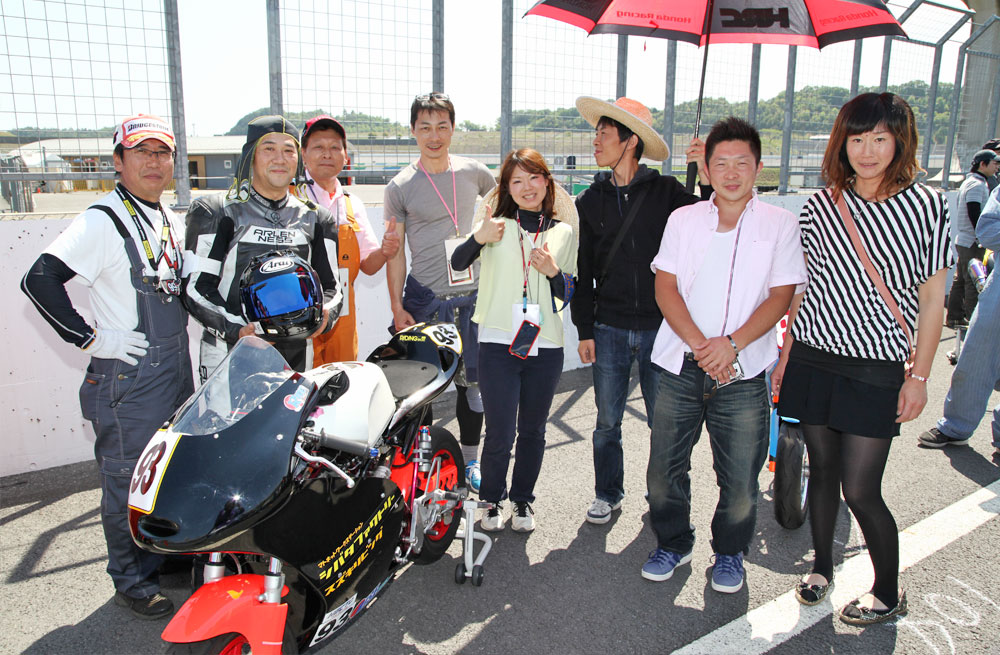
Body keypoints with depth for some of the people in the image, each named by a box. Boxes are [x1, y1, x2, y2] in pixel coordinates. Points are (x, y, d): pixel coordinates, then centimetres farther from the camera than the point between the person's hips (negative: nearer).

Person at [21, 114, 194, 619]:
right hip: (127, 374, -8)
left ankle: (165, 552, 38)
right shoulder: (103, 221, -16)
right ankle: (130, 580, 20)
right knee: (129, 480, 3)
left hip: (176, 367, 8)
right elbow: (39, 281, -22)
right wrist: (91, 337, -19)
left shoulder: (170, 220, 10)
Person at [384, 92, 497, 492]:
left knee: (472, 381, 10)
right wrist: (397, 306, -6)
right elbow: (395, 250, 0)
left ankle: (470, 459, 26)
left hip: (471, 295, 2)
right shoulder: (400, 186, 0)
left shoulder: (473, 172, 6)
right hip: (424, 298, -2)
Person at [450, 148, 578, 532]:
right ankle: (492, 500, 25)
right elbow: (457, 264, 2)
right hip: (498, 342, -2)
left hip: (545, 346, 3)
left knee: (532, 431, 13)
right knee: (499, 435, -2)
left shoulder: (563, 232, 10)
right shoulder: (498, 226, 2)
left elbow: (570, 294, 12)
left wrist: (554, 272, -9)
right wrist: (478, 238, -15)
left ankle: (522, 500, 34)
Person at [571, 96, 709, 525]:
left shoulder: (666, 192, 0)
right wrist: (584, 330, 5)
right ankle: (608, 493, 30)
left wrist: (710, 180, -20)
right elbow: (583, 271, 8)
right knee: (607, 422, 10)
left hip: (660, 326, -2)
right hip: (609, 328, 2)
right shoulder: (590, 202, 7)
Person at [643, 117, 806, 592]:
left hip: (742, 374, -1)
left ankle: (729, 553, 31)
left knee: (740, 480, 4)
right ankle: (673, 543, 31)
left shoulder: (780, 224, 3)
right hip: (680, 367, 2)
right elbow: (665, 289, 1)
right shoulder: (683, 220, 8)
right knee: (663, 472, 6)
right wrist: (700, 345, -12)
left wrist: (731, 344, -16)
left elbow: (781, 296, -3)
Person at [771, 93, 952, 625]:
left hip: (877, 368, -3)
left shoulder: (925, 206, -3)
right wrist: (785, 356, 8)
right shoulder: (820, 207, 3)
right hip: (813, 359, 3)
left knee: (860, 490, -2)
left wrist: (919, 375, -3)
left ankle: (888, 593, 23)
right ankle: (822, 566, 35)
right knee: (822, 471, 13)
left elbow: (932, 298, 0)